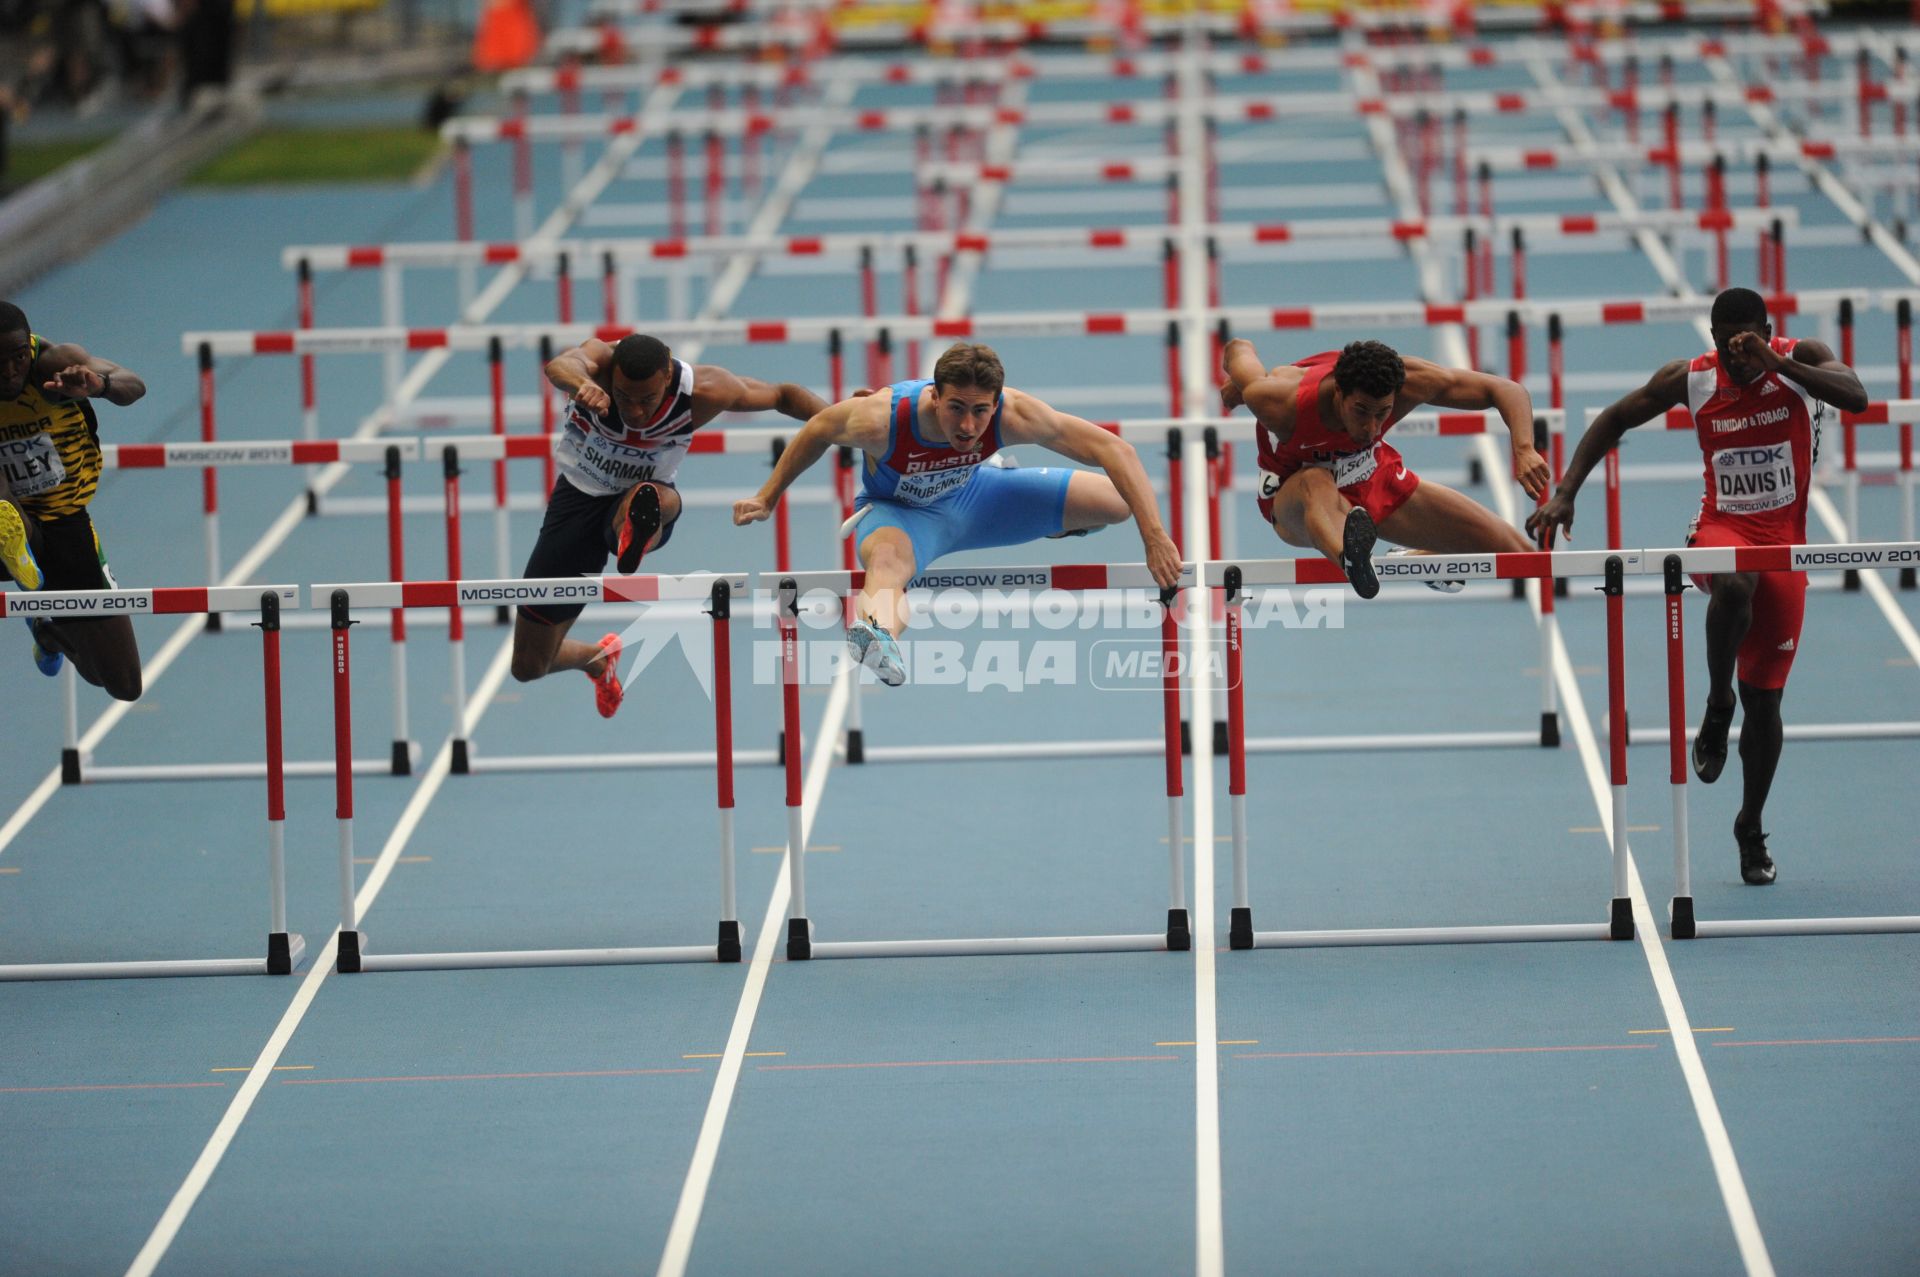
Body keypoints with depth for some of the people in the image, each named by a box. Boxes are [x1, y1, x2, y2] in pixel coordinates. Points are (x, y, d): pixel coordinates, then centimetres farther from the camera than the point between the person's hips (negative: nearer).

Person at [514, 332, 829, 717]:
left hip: (635, 501, -1)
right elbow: (561, 365, -51)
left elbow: (783, 395, -9)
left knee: (662, 498, -42)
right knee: (528, 666, 9)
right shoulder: (599, 361, -26)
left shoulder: (702, 391, -22)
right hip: (579, 497, 1)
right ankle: (597, 658, 41)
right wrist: (580, 384, -75)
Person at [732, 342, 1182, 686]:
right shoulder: (881, 420, -38)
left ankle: (1057, 527, 38)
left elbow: (1115, 449, -31)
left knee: (1117, 501, 2)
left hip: (972, 493, 4)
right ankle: (882, 632, -76)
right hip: (899, 511, -4)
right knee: (887, 559, -42)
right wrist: (767, 498, -4)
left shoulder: (1012, 415, -35)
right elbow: (818, 431, -15)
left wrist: (1155, 537, -38)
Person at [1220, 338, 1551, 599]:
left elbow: (1507, 390, -24)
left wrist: (1524, 451, -41)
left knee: (1515, 552, -2)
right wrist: (1238, 385, 5)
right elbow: (1239, 348, -16)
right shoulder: (1282, 402, -36)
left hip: (1375, 479, 4)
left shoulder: (1412, 382, -30)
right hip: (1293, 496, -4)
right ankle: (1349, 558, -79)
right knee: (1317, 484, -45)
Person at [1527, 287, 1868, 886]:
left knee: (1764, 699, 4)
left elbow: (1855, 397, -27)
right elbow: (1614, 421, 5)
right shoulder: (1690, 378, -6)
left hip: (1784, 542, 1)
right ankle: (1717, 707, -15)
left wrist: (1774, 363, -36)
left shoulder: (1801, 360, -8)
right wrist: (1565, 493, -5)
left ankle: (1751, 830, 22)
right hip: (1721, 527, -1)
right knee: (1734, 585, -39)